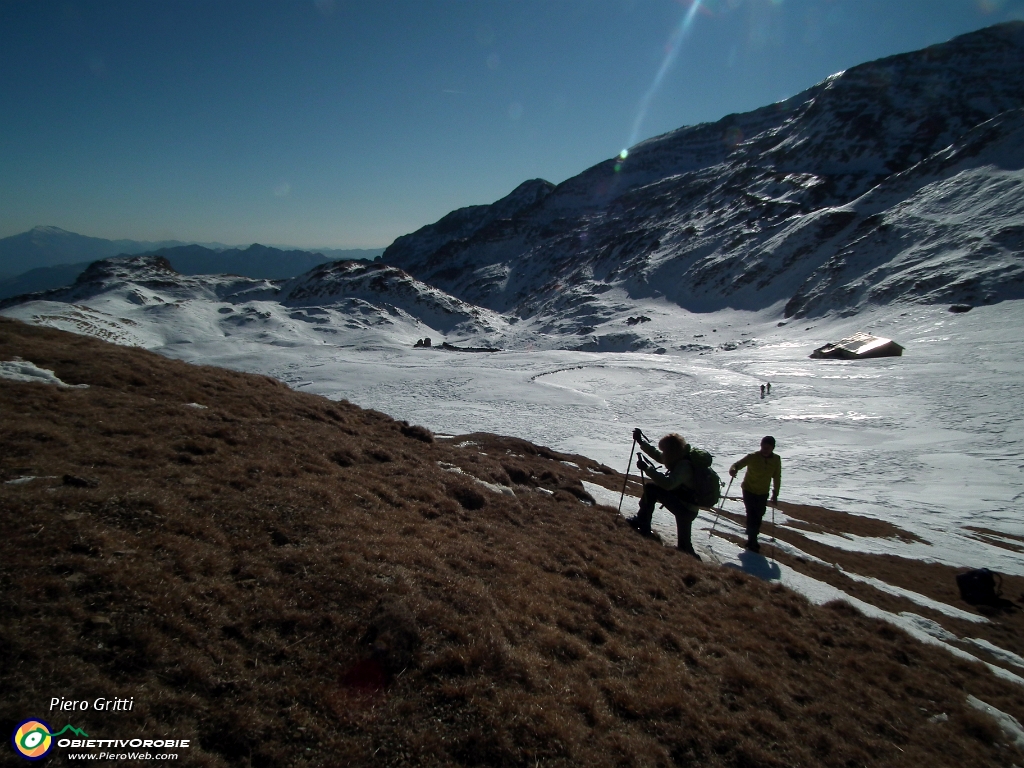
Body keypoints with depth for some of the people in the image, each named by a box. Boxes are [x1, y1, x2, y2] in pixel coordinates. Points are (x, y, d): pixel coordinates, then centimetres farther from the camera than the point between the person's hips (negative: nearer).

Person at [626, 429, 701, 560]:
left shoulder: (684, 466, -26)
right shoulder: (681, 459, 2)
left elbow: (668, 483, -41)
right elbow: (658, 455, 16)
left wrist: (646, 468, -38)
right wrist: (641, 441, 11)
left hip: (686, 509, -9)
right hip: (689, 509, 9)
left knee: (651, 488, -15)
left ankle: (643, 526, -5)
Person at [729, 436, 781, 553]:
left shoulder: (776, 459, -7)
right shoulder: (753, 457, -19)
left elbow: (777, 478, 3)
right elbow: (738, 464, -22)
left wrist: (775, 494, 5)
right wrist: (733, 469, -47)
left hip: (763, 493, 4)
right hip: (749, 491, -4)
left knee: (758, 517, 13)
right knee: (752, 516, -9)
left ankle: (752, 539, 30)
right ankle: (752, 542, 2)